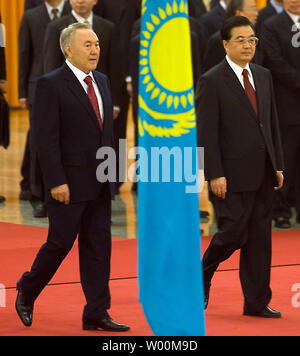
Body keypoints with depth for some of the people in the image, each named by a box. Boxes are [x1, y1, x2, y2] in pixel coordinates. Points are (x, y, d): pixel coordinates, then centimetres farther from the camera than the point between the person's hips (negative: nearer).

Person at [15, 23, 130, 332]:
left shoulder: (101, 81, 13)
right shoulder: (51, 85, -11)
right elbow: (45, 138, -15)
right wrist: (56, 181, -19)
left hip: (99, 183, 7)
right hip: (69, 183, -7)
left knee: (98, 246, 6)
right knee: (60, 243, 0)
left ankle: (96, 314, 10)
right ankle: (26, 292, 23)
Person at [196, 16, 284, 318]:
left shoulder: (263, 76, 12)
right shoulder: (211, 81, -8)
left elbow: (272, 123, 16)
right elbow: (206, 133, -10)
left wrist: (278, 165, 11)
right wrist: (215, 175, -15)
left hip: (262, 174, 6)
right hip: (233, 175, -6)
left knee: (259, 239, 7)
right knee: (233, 233, -6)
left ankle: (257, 302, 13)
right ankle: (202, 278, 20)